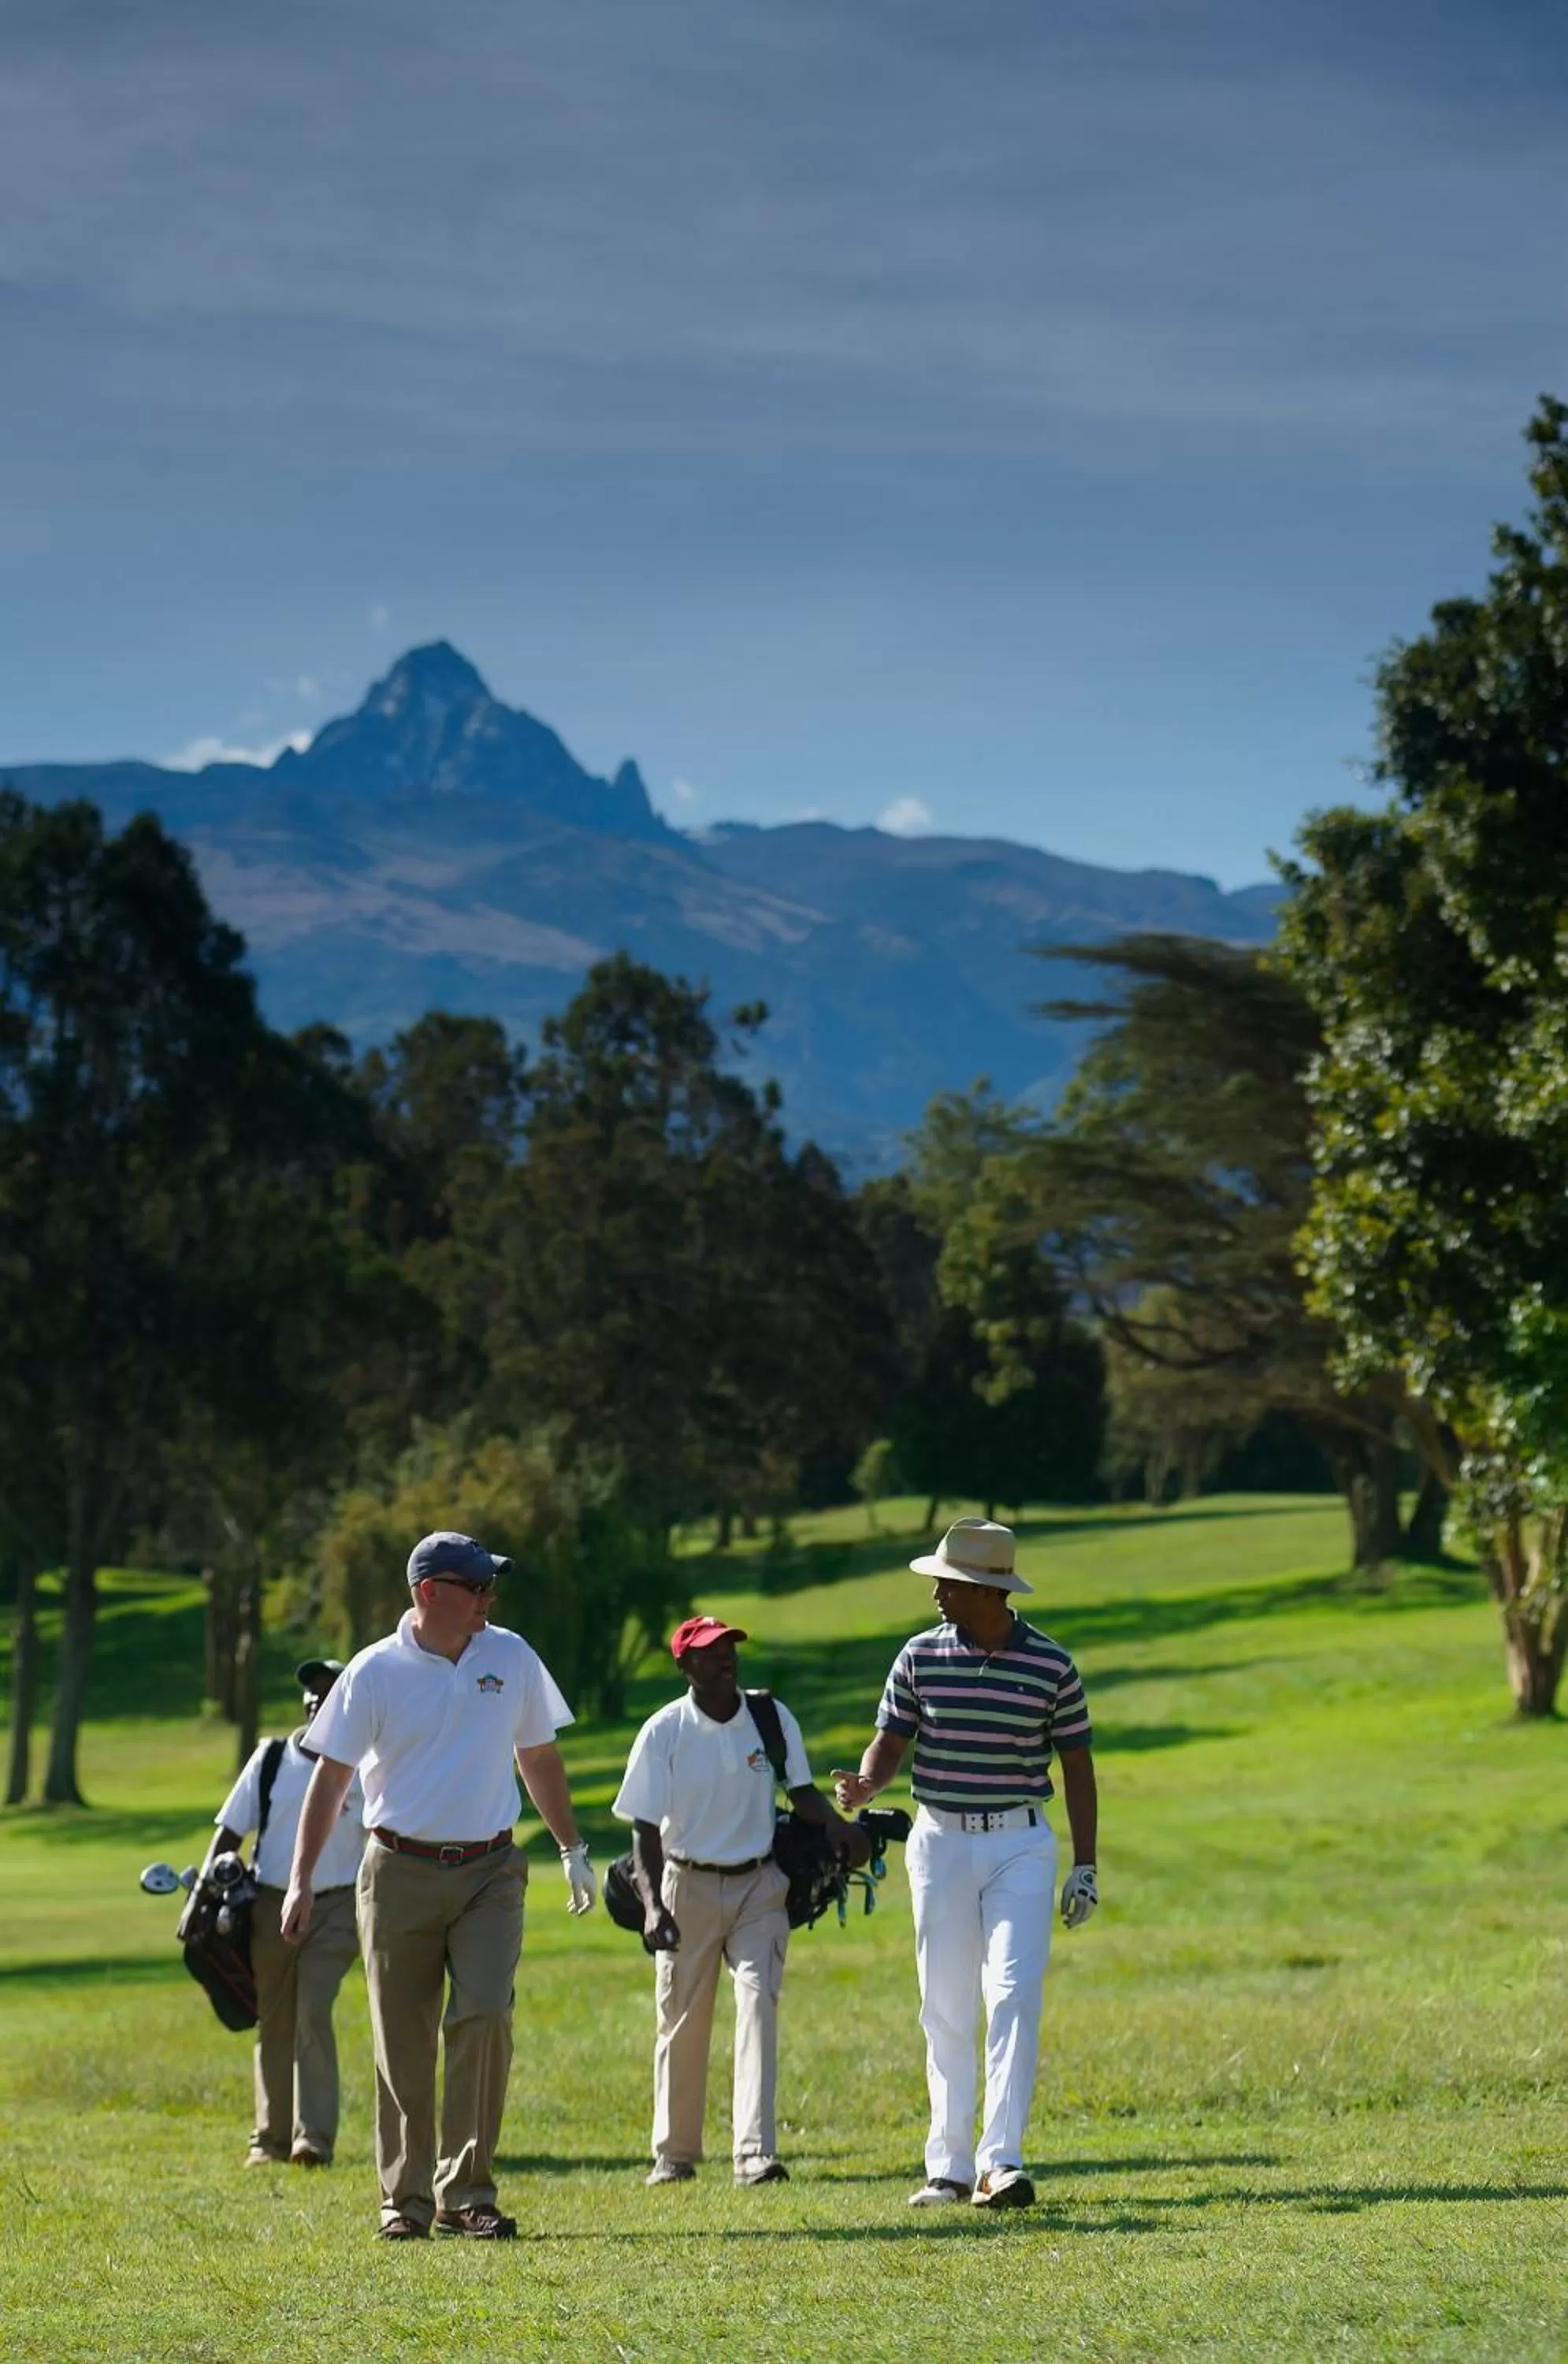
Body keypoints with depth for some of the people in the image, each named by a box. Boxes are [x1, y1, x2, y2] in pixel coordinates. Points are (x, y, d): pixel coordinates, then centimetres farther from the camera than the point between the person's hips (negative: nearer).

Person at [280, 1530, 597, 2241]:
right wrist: (301, 1880, -7)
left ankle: (467, 2193, -5)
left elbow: (538, 1756, 18)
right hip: (401, 1875, -2)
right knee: (403, 2043, 2)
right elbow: (331, 1776, -2)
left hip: (490, 1871, 2)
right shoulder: (375, 1672, -4)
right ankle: (407, 2199, 14)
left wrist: (572, 1849, 22)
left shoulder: (511, 1658, 5)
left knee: (484, 2018, -13)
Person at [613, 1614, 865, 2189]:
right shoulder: (663, 1732, -7)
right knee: (681, 2021, 6)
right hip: (688, 1888, -1)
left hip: (759, 1887, 1)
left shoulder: (773, 1719, 0)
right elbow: (645, 1826, -9)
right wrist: (652, 1905, -21)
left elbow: (801, 1792, 9)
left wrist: (842, 1829, -12)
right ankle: (674, 2153, 24)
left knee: (758, 2004, -14)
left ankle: (756, 2152, -20)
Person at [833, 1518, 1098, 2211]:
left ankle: (1000, 2163, -16)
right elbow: (890, 1741, 3)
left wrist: (1084, 1866, 1)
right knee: (946, 2010, 5)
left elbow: (1076, 1763, 3)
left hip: (1021, 1847, -2)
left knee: (1013, 1996, -13)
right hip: (940, 1843, 2)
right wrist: (864, 1784, -21)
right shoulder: (921, 1657, 0)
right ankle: (949, 2167, 11)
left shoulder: (1051, 1665, -3)